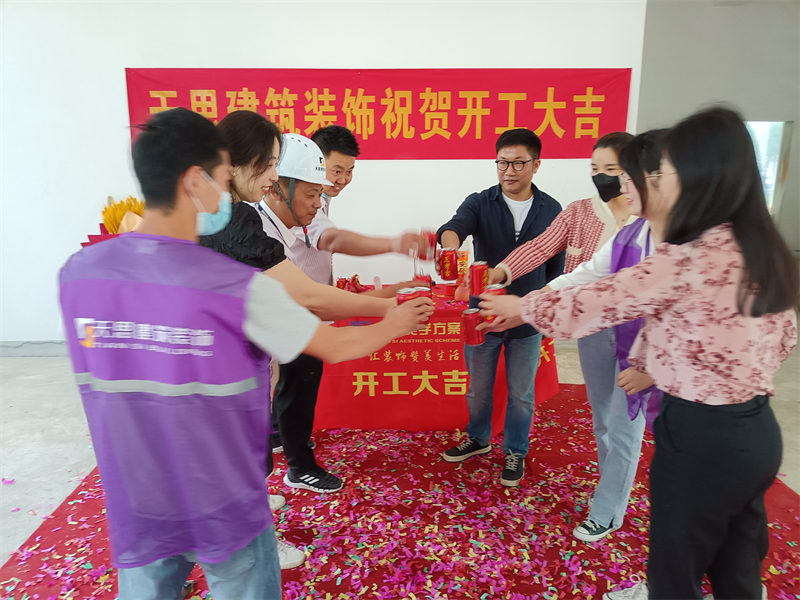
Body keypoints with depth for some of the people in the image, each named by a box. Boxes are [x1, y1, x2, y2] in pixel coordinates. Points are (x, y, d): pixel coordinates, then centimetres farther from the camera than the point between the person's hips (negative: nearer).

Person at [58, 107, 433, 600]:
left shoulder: (78, 273, -10)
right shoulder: (238, 287, -25)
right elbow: (337, 347, -12)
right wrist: (395, 324, 8)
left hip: (134, 509, 5)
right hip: (224, 510, -4)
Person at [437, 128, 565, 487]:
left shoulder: (551, 210, -1)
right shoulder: (479, 203, -6)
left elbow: (555, 267, 6)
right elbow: (455, 226, -28)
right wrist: (451, 246, -51)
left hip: (528, 320, 0)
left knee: (521, 393, 14)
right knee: (478, 387, 17)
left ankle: (515, 451, 36)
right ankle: (478, 439, 42)